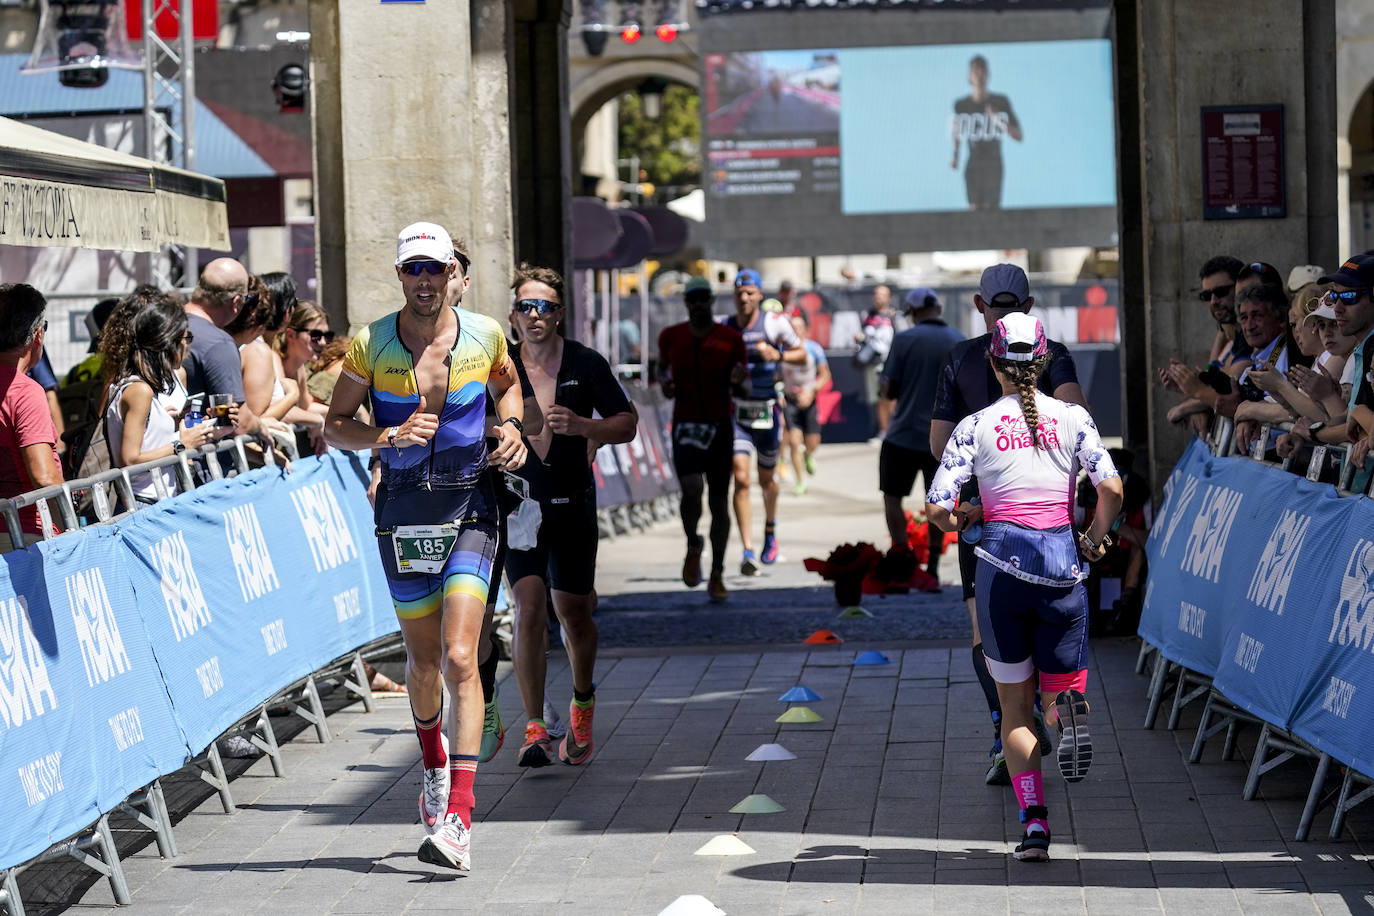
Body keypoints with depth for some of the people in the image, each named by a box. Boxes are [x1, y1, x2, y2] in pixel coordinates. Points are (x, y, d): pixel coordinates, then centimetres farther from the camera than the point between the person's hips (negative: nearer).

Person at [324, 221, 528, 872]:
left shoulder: (484, 335, -1)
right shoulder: (370, 346, -5)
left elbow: (507, 383, 21)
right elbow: (334, 426, 1)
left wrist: (511, 427, 1)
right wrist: (387, 436, -17)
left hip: (470, 507, -1)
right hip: (402, 512, 1)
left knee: (459, 658, -15)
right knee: (423, 661, 13)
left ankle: (458, 822, -20)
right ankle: (434, 763, 46)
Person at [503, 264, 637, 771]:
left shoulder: (586, 364, -2)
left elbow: (626, 424, 0)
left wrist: (579, 425, -16)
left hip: (573, 505, 1)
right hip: (519, 504, -1)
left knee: (574, 613, 7)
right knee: (529, 608, -15)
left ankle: (582, 701, 35)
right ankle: (535, 729, -11)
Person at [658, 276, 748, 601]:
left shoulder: (731, 338, 0)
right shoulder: (671, 336, 3)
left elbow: (741, 390, 4)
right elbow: (662, 367, 20)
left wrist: (737, 381, -19)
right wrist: (664, 383, -2)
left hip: (720, 427, 0)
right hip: (685, 425, 0)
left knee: (719, 501, 3)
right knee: (691, 491, -20)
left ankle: (717, 576, 13)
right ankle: (693, 546, 12)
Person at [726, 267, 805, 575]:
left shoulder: (774, 323, -5)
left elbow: (801, 354, 5)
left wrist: (778, 355, -14)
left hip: (767, 412, 0)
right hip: (736, 414, 0)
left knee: (766, 480, 16)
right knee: (741, 479, -15)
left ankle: (770, 532, 46)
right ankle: (748, 552, -17)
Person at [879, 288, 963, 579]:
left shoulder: (904, 340, -9)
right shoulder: (960, 343, 0)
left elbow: (889, 390, -7)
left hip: (903, 435, -3)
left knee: (892, 497, 10)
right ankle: (932, 567, 9)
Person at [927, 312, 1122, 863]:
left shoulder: (976, 425, 2)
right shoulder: (1073, 418, 4)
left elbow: (937, 510, -5)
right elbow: (1111, 490, -6)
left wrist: (963, 519, 17)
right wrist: (1095, 539, 12)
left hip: (1001, 565, 0)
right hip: (1061, 563, 0)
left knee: (1016, 705, 11)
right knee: (1061, 688, 13)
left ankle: (1033, 821, -5)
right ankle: (1069, 711, -26)